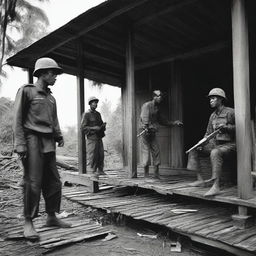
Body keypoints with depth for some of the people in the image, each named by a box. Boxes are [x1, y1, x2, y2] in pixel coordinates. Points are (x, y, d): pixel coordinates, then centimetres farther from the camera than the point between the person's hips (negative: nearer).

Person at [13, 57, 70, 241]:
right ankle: (28, 223, 4)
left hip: (49, 143, 7)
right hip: (33, 141, -7)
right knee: (33, 182, -7)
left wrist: (59, 136, 8)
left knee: (53, 182, 7)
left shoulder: (51, 98, 19)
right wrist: (20, 144, -14)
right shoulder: (26, 91, 0)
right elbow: (18, 120, -6)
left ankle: (52, 217, 19)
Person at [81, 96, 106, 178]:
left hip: (99, 137, 7)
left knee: (101, 154, 6)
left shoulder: (98, 114, 18)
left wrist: (103, 125, 3)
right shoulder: (86, 114, -4)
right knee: (92, 155, -5)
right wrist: (93, 128, -18)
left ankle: (100, 170, 16)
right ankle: (92, 171, 4)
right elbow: (83, 127, -9)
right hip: (91, 137, -7)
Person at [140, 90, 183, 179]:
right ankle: (146, 175, 2)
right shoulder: (147, 105, -6)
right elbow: (144, 117, -21)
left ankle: (156, 175, 10)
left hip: (153, 132, 8)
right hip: (146, 132, -8)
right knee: (146, 152, -6)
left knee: (156, 152, 3)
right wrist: (146, 127, -36)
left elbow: (161, 120, 28)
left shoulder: (157, 108, 19)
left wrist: (173, 123, 27)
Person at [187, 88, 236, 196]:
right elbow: (208, 133, 17)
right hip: (215, 144, 8)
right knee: (194, 150, 1)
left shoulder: (230, 112, -7)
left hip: (229, 144, -8)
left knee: (215, 153, -38)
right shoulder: (213, 115, 14)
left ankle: (216, 186, -41)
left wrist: (226, 127, -24)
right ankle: (200, 179, 1)